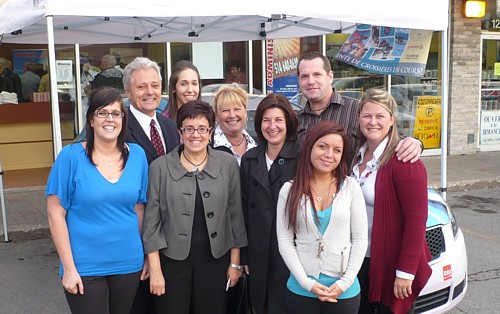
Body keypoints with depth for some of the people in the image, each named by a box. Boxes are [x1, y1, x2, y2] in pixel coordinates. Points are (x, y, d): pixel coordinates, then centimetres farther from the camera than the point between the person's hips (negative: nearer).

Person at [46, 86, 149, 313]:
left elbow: (139, 208, 7)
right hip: (85, 267, -3)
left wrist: (143, 255, 6)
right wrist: (69, 268, -10)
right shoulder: (71, 156, -10)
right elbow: (55, 214, -8)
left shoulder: (137, 155, 0)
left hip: (128, 264, 4)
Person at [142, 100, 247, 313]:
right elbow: (151, 221, -2)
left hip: (215, 258, 1)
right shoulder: (160, 167, -5)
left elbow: (235, 215, 3)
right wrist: (155, 269, -4)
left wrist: (235, 262, 4)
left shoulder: (228, 164, -2)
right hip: (172, 258, -1)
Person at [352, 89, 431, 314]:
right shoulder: (357, 156, 6)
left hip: (392, 266, -6)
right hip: (359, 262, 6)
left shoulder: (404, 161, -16)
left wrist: (405, 272, -19)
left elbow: (416, 221, -18)